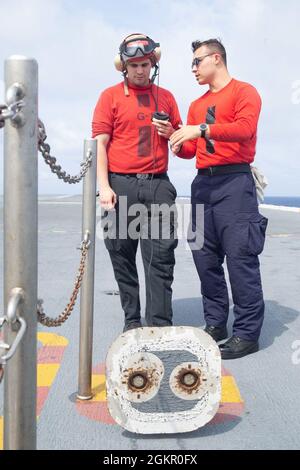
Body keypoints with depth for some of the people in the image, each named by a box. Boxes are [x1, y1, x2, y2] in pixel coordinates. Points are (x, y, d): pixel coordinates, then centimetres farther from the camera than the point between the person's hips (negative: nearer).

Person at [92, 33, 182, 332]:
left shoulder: (166, 97, 17)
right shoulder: (111, 96, 8)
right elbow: (100, 143, 1)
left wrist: (171, 133, 0)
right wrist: (104, 186, -9)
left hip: (158, 185, 2)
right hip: (121, 185, -1)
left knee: (161, 257, -4)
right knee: (122, 256, 3)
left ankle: (160, 325, 1)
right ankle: (132, 320, 16)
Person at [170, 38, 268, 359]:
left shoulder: (244, 92, 4)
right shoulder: (196, 105, 22)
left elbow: (245, 128, -15)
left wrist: (202, 129, -22)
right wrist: (177, 145, -1)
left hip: (234, 180, -7)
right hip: (203, 182, 7)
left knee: (239, 256, -9)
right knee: (205, 257, 6)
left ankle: (247, 333, -2)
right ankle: (215, 324, 17)